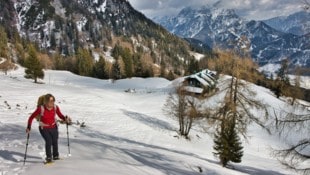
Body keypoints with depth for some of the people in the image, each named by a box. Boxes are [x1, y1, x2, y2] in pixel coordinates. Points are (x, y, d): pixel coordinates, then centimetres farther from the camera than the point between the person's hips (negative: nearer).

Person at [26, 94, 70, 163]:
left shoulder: (55, 107, -11)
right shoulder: (41, 108, -20)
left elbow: (60, 115, 2)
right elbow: (31, 117, -11)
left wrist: (65, 119, -18)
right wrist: (29, 127, -17)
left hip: (53, 128, 3)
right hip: (44, 128, -3)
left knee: (55, 141, 0)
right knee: (48, 141, -18)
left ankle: (56, 156, 27)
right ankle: (48, 157, 3)